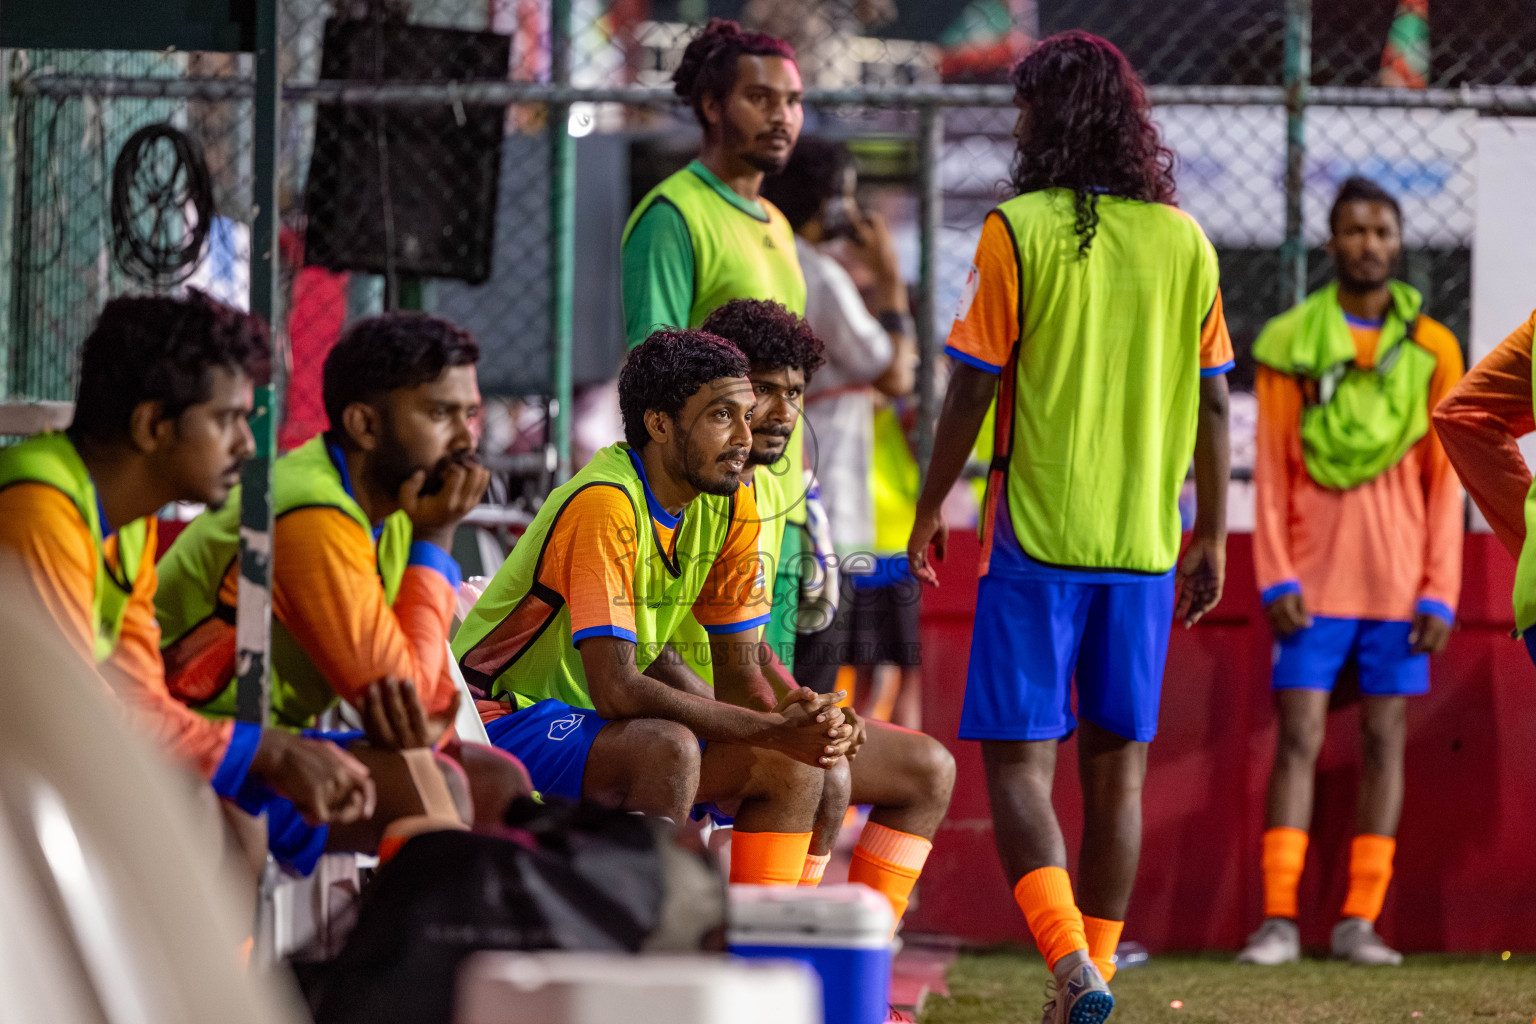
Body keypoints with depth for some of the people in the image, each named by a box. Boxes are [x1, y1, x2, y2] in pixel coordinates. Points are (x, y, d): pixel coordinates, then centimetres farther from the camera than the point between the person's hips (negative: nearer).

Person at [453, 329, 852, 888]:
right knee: (671, 748, -34)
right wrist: (774, 730, -31)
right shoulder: (606, 505, -25)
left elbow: (739, 663, 5)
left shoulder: (730, 506, 1)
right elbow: (614, 689, -32)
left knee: (797, 769, -3)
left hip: (596, 724, 9)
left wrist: (798, 717, -19)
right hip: (503, 717, -9)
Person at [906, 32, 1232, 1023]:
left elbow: (974, 388, -7)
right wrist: (1212, 534, 17)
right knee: (1117, 765, 12)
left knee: (1018, 760, -4)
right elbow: (1213, 401, 8)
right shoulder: (1185, 241, 5)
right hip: (1146, 543, 4)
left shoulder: (1020, 232, -7)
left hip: (1037, 536, -4)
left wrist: (929, 511, 4)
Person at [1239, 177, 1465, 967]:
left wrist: (1440, 593, -2)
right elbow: (1271, 473, 3)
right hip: (1314, 586, -1)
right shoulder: (1290, 342, 4)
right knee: (1297, 739, -5)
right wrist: (1276, 578, -7)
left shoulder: (1431, 349, 6)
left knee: (1385, 740, 1)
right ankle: (1278, 918, -7)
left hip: (1399, 587, 1)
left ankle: (1360, 921, 3)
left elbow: (1445, 483, 5)